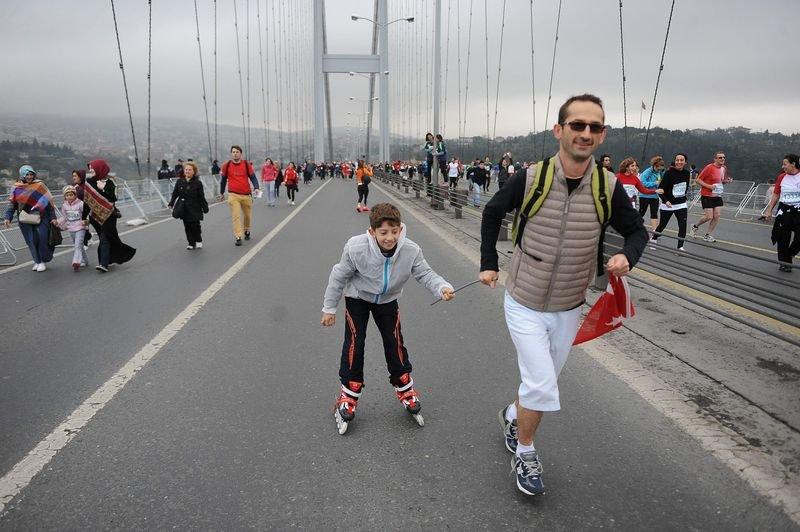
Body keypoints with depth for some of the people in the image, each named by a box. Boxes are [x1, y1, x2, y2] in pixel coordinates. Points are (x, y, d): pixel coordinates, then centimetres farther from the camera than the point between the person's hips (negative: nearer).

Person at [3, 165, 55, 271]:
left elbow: (48, 201, -1)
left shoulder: (40, 185, 0)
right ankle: (37, 261, 17)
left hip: (41, 217, -2)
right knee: (32, 240, 4)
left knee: (42, 237, -9)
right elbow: (11, 204, 12)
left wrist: (52, 217, -4)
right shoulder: (17, 188, 7)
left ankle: (43, 261, 7)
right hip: (25, 219, 2)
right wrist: (8, 218, 4)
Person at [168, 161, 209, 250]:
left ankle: (198, 241, 19)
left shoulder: (198, 183, -4)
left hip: (195, 209, -3)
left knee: (195, 226, -3)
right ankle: (191, 243, 13)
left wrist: (205, 208, -1)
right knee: (187, 227, 5)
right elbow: (175, 193, 9)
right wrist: (171, 203, -3)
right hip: (184, 209, 3)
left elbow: (201, 197, -2)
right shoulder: (180, 182, 4)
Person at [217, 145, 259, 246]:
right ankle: (238, 237, -8)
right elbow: (223, 180, 13)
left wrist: (256, 188, -13)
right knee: (236, 216, -9)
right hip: (233, 195, -1)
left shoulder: (246, 164, 0)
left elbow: (253, 177, 5)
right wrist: (221, 193, 20)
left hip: (246, 195, 1)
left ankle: (246, 231, 39)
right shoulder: (226, 165, 1)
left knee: (247, 215, 14)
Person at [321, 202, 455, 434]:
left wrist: (442, 287, -41)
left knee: (395, 342, 5)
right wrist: (329, 308, -9)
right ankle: (349, 395, 11)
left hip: (387, 300, 2)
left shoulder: (411, 250, -29)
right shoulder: (356, 248, -33)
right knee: (354, 343, -6)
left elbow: (425, 273, -18)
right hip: (357, 298, -2)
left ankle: (405, 389, 26)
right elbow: (338, 277, -18)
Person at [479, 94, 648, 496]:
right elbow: (492, 213, 2)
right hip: (524, 304, -3)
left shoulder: (608, 187, -11)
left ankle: (512, 415, 51)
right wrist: (489, 263, 1)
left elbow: (636, 230, 5)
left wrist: (626, 256, -18)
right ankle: (525, 453, 22)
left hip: (568, 309, 3)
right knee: (542, 387, -7)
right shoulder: (531, 179, -17)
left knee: (541, 383, 19)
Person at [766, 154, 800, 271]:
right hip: (784, 211, 2)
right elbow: (776, 195, 10)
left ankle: (788, 255, 25)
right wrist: (769, 210, 8)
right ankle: (785, 262, 15)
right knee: (783, 238, 3)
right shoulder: (781, 177, 3)